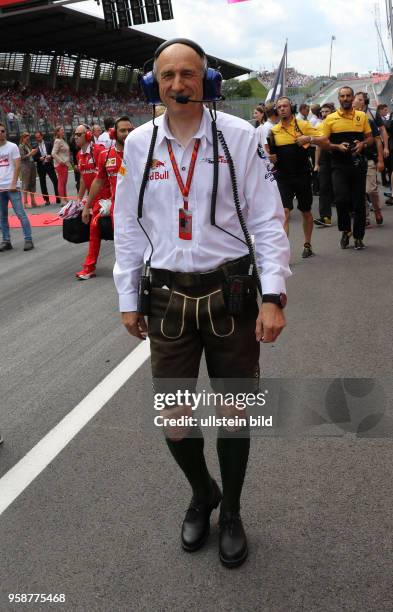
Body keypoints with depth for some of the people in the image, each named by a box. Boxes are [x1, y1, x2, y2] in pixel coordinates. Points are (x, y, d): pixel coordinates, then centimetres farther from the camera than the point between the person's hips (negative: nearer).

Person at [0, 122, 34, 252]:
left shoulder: (12, 147, 0)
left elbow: (17, 166, -5)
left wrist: (13, 184, -12)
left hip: (11, 187, -4)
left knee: (20, 214, -5)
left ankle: (28, 240, -1)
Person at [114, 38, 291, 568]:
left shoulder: (240, 136, -4)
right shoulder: (139, 143, 3)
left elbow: (267, 220, -4)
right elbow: (129, 226, 9)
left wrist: (273, 296, -11)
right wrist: (128, 300, 10)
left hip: (231, 295, -1)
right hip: (168, 299, 2)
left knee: (235, 413, 10)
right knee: (172, 420, 7)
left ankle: (230, 511, 37)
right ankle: (201, 494, 40)